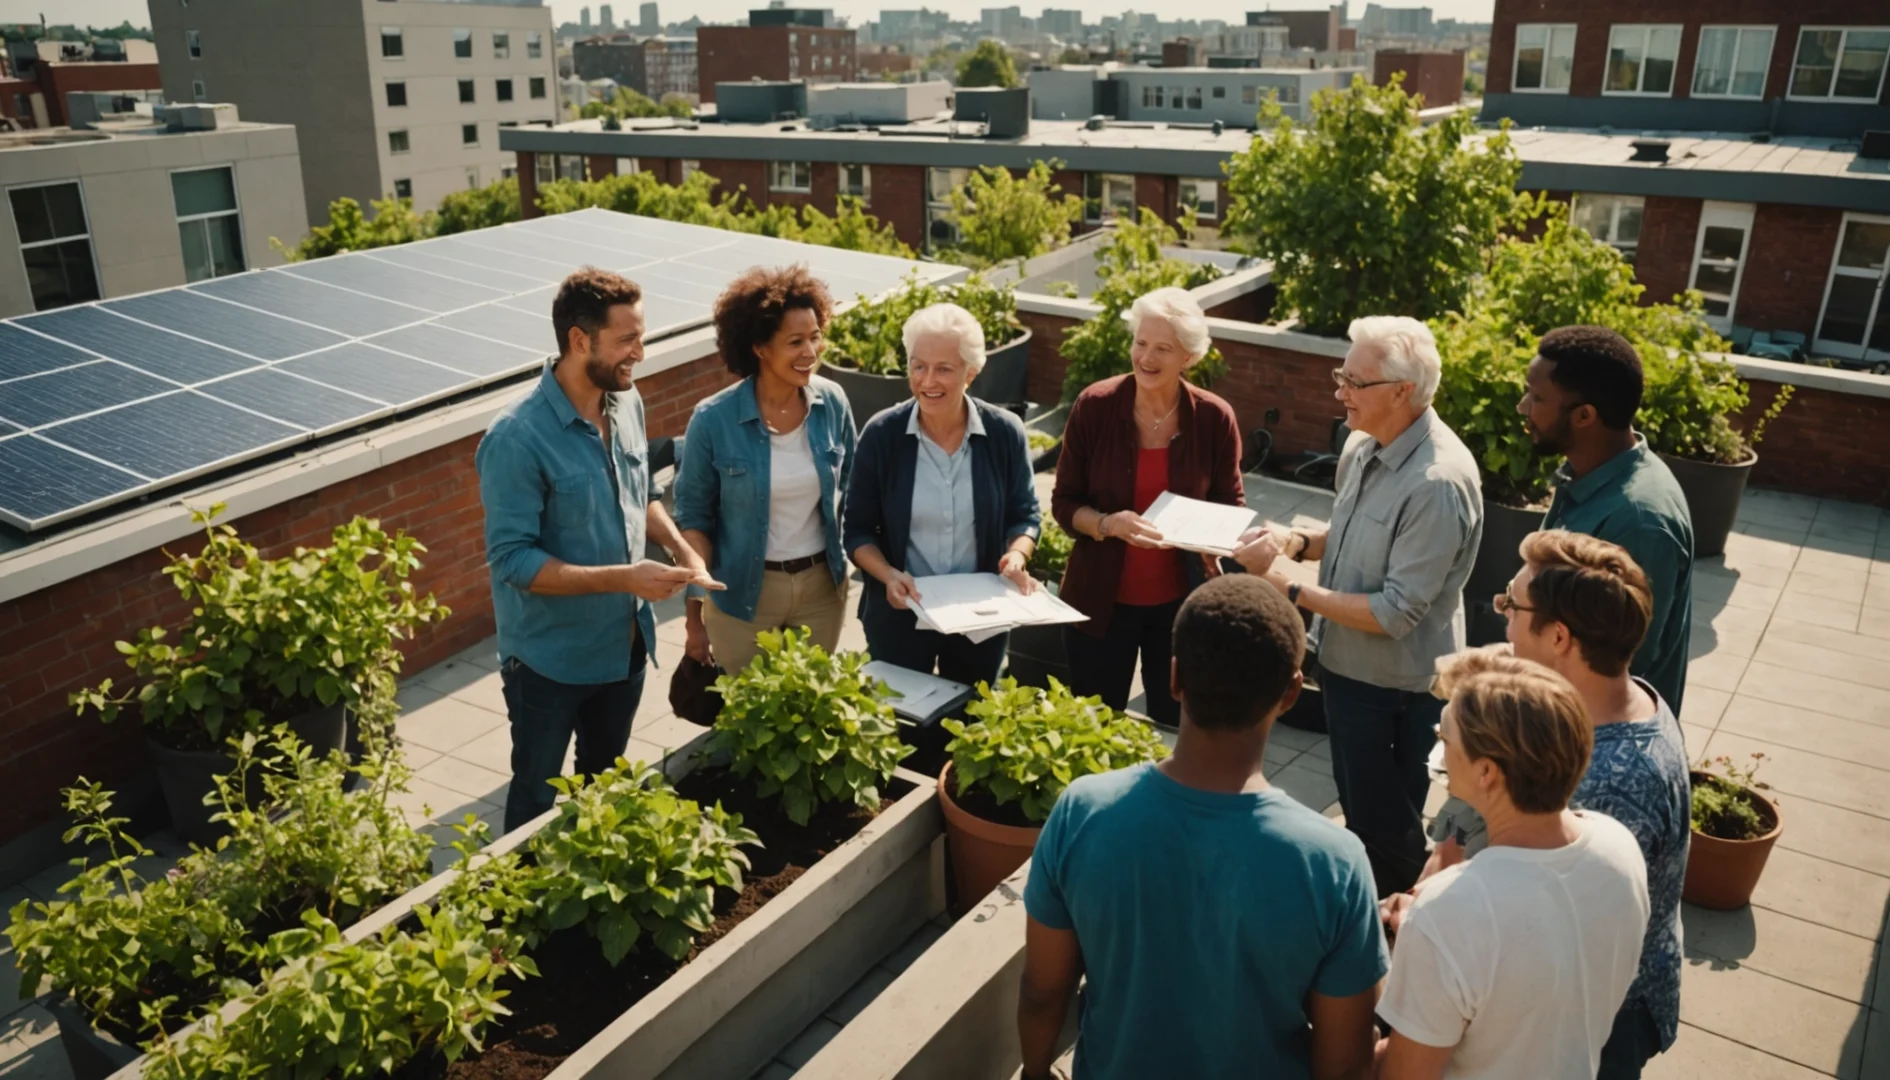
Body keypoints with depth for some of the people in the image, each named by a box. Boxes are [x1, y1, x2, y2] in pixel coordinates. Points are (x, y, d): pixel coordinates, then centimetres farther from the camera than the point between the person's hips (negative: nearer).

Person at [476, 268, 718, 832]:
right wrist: (621, 578, -30)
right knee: (537, 799, 15)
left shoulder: (627, 402, -3)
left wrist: (681, 549, -6)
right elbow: (512, 559, -25)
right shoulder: (517, 438, -26)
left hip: (625, 644, 7)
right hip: (550, 658, -7)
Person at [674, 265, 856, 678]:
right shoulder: (713, 420, -17)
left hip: (822, 585, 3)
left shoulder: (833, 403, -8)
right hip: (742, 593, -3)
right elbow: (693, 517, -8)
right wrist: (694, 611, -8)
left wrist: (852, 562, 7)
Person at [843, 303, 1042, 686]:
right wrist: (888, 575, -23)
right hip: (899, 615, -1)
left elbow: (1024, 514, 1)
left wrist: (1016, 555, -20)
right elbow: (858, 529, -6)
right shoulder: (881, 434, -12)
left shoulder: (1005, 433, -9)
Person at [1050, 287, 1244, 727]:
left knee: (1175, 726, 17)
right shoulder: (1094, 405, -12)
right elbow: (1064, 502, -6)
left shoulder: (1215, 418, -9)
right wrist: (1107, 524, -25)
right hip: (1101, 599, -1)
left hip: (1181, 602, 1)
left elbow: (1232, 506, 4)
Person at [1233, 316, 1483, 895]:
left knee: (1388, 830, 12)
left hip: (1395, 687, -8)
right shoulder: (1364, 443, -2)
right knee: (1358, 809, 27)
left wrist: (1289, 587, -23)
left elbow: (1395, 613, -28)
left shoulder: (1438, 483, -28)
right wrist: (1296, 540, -6)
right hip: (1346, 663, 9)